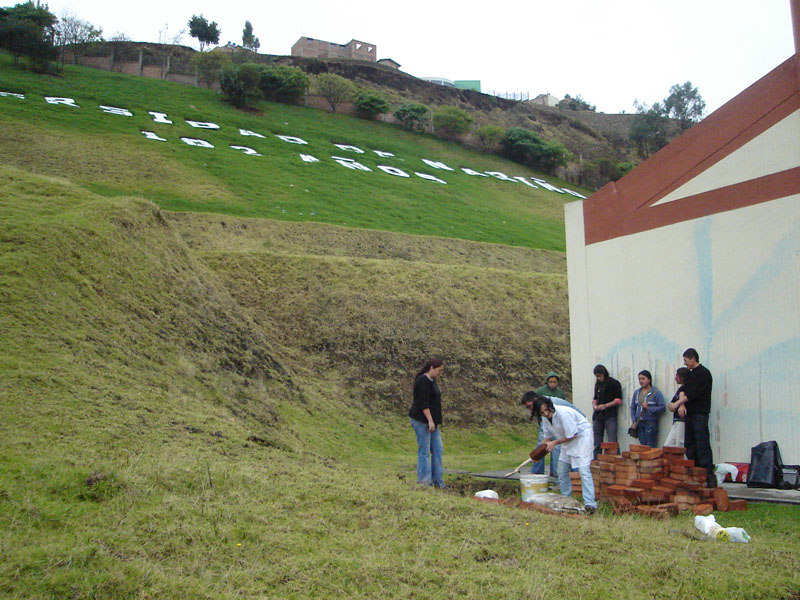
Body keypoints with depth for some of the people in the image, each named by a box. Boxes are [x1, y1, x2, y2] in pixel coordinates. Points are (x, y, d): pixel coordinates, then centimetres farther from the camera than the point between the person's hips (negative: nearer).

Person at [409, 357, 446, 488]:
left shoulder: (432, 381, 17)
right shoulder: (423, 381, -14)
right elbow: (423, 403, -21)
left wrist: (436, 421, 23)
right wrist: (430, 420, -24)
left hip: (431, 421, 10)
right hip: (421, 420, -10)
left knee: (438, 450, 9)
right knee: (424, 451, -6)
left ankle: (437, 480, 15)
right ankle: (424, 481, -1)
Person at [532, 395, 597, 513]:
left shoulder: (564, 413, -30)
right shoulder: (545, 418, -5)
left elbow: (572, 435, -24)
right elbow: (548, 436, 9)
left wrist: (555, 443, -16)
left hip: (582, 435, -8)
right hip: (567, 440, 8)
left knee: (583, 470, -19)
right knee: (562, 470, 9)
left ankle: (590, 503, -23)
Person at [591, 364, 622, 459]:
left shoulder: (614, 383, -2)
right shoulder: (597, 384, 16)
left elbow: (618, 400, -5)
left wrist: (605, 406, -14)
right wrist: (594, 404, 3)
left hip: (610, 416, -6)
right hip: (597, 416, 6)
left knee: (612, 442, -9)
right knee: (597, 443, 8)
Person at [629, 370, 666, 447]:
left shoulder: (656, 392, -4)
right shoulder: (636, 393, 12)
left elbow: (662, 407, -9)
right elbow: (632, 408, 16)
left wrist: (648, 408, -17)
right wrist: (634, 421, 6)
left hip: (651, 423, -5)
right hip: (639, 423, 5)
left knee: (650, 447, -6)